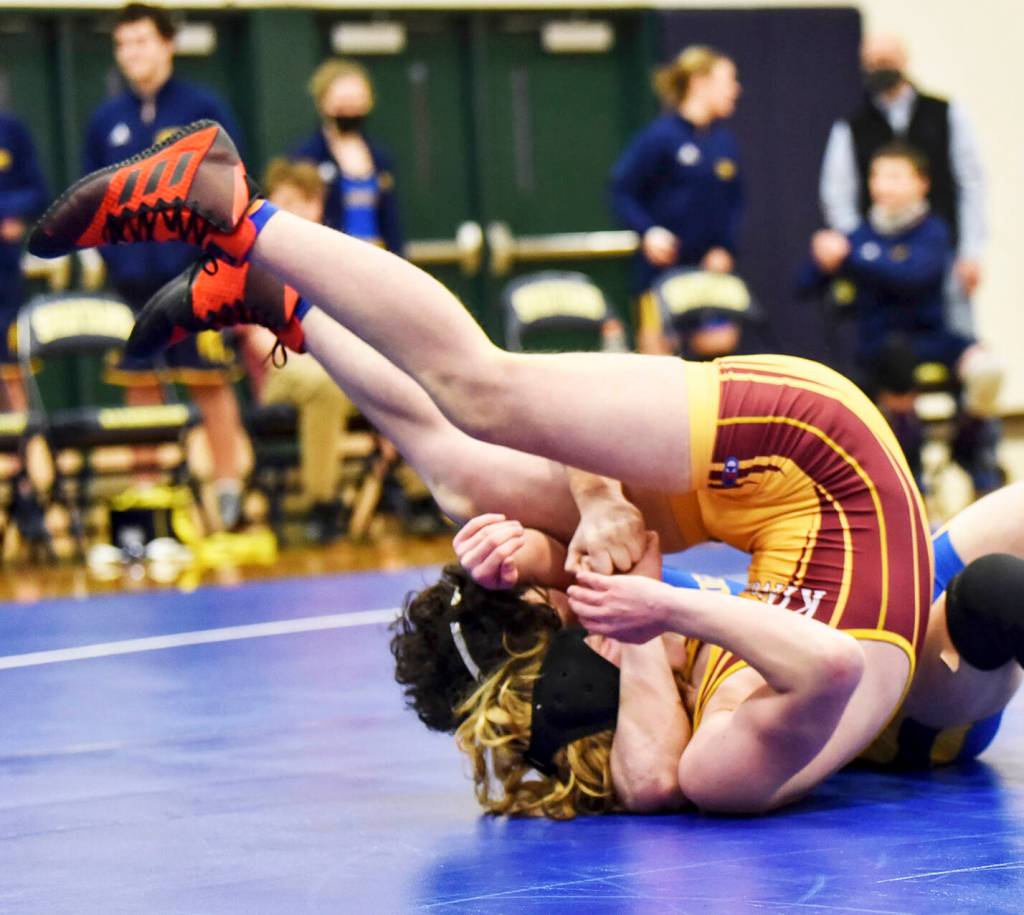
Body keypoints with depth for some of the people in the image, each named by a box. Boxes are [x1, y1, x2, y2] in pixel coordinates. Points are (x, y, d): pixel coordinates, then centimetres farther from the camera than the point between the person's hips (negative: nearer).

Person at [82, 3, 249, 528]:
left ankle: (227, 486, 3)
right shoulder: (106, 121, 9)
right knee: (139, 385, 6)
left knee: (210, 382, -2)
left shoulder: (203, 111, 0)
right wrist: (112, 250, -2)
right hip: (132, 279, 3)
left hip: (194, 273, -3)